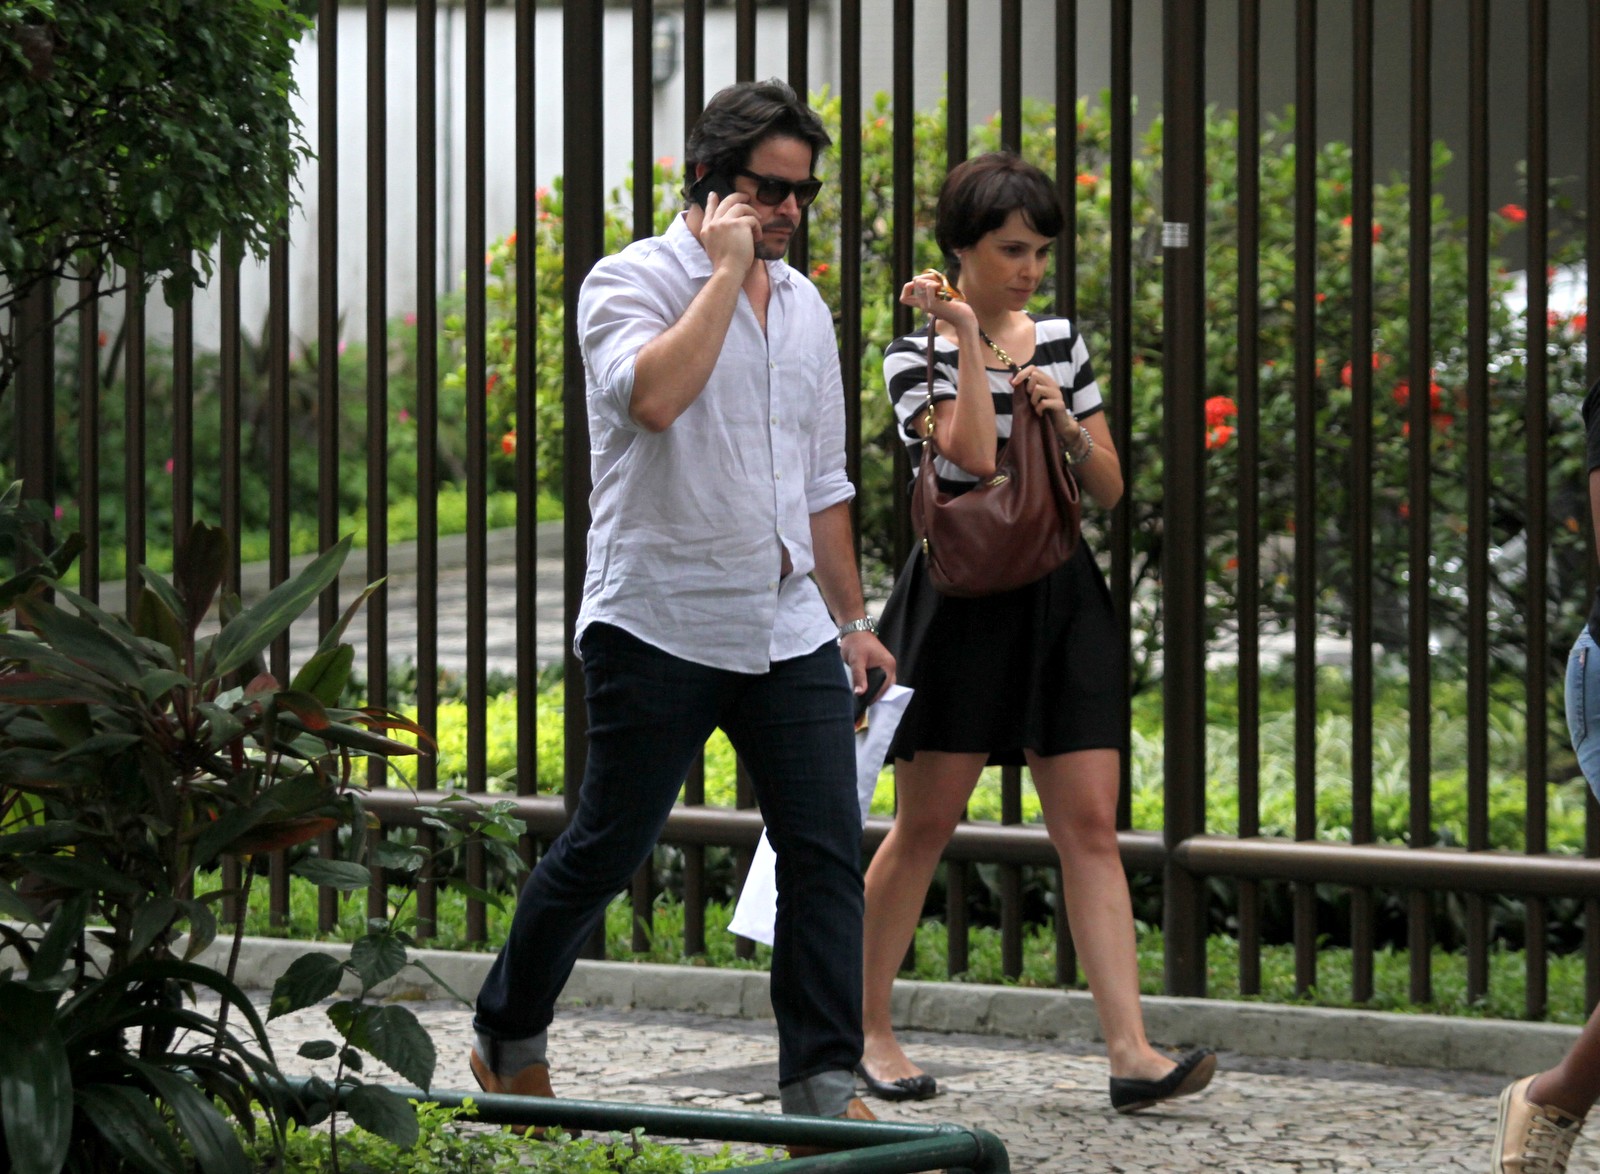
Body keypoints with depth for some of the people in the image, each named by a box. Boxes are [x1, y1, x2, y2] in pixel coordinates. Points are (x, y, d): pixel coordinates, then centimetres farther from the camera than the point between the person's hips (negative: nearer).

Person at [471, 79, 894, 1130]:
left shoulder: (804, 307, 15)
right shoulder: (632, 283, -6)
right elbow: (653, 396, -28)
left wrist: (852, 619, 21)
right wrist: (725, 272, -18)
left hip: (788, 629, 6)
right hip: (661, 624, -6)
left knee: (828, 848, -5)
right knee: (608, 847, 4)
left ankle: (823, 1083, -2)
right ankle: (508, 1039, 23)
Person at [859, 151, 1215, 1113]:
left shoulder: (1061, 341, 11)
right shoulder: (919, 355, -4)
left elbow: (1111, 488, 13)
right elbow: (972, 455, -23)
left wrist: (1066, 424, -5)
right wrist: (967, 336, -17)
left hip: (1062, 601, 4)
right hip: (964, 600, -4)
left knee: (1091, 826, -4)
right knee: (926, 824, 2)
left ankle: (1131, 1050, -11)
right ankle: (867, 1028, 17)